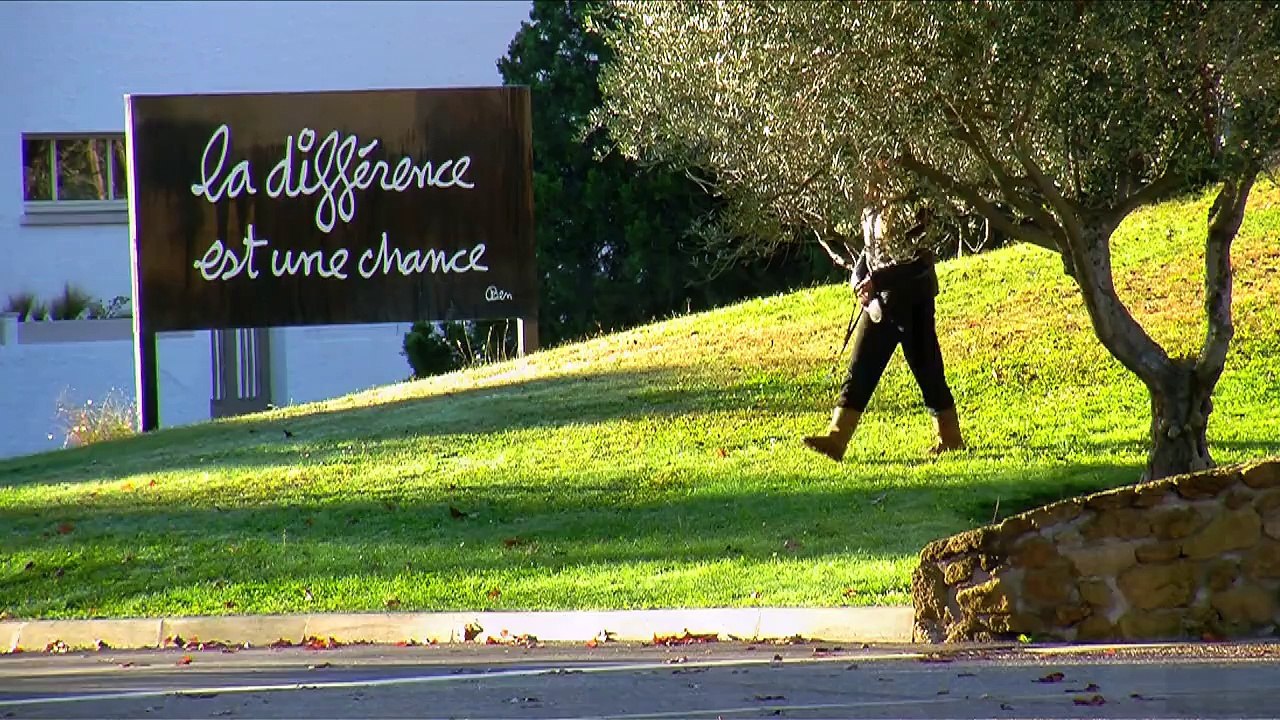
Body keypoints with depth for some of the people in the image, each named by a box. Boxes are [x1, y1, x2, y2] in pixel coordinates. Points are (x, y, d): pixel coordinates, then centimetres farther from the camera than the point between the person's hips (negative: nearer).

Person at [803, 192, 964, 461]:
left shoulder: (908, 209, -14)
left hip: (911, 304, -7)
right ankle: (835, 439, -4)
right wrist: (858, 278, 1)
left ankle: (951, 439, 15)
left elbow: (920, 260, -20)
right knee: (860, 371, 0)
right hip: (878, 302, 7)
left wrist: (877, 280, -23)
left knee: (926, 370, 2)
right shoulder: (871, 210, 9)